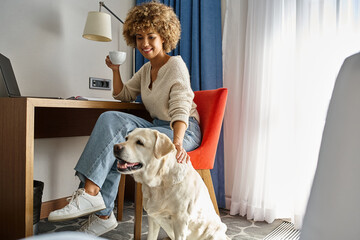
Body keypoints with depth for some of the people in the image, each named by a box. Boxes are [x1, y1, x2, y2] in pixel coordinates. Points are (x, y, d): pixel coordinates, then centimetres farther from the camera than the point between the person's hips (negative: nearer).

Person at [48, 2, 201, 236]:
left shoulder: (176, 65, -7)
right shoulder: (147, 69, 16)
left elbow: (180, 110, -20)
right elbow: (123, 95, 24)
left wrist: (177, 142, -38)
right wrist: (116, 70, 7)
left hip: (184, 131, -7)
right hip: (159, 127, 7)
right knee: (111, 118, -21)